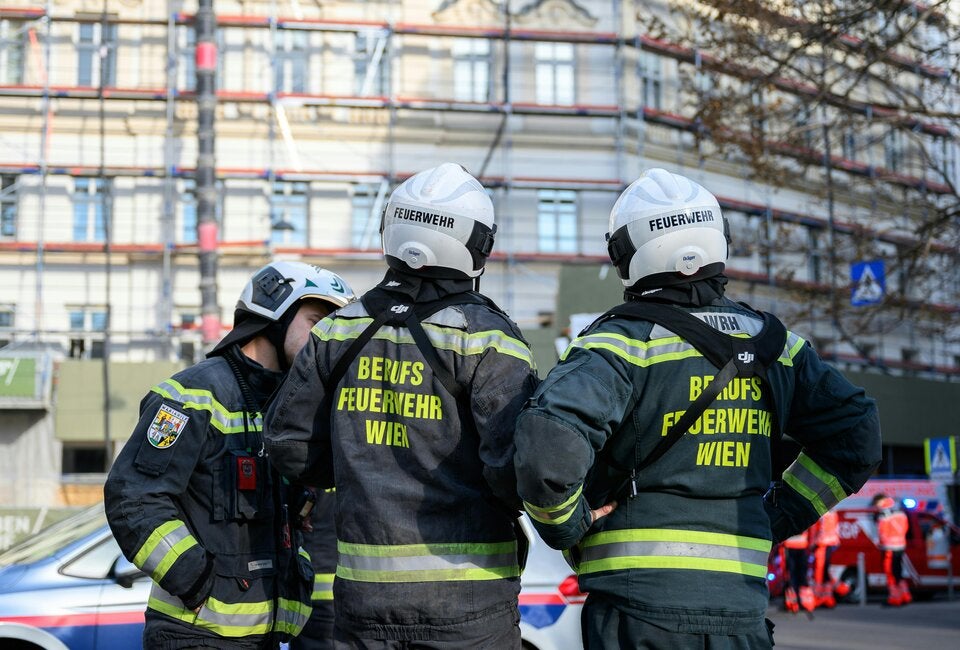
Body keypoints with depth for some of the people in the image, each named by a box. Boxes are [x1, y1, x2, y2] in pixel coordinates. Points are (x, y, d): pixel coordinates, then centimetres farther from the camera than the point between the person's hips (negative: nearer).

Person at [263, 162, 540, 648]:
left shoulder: (340, 329, 4)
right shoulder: (486, 337, -11)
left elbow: (288, 440, 10)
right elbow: (515, 461, -18)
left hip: (364, 588, 4)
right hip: (467, 592, -4)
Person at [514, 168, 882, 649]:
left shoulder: (623, 343, -8)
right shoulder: (771, 343, 9)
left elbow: (548, 448, -23)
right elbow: (857, 435, 15)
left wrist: (565, 528, -5)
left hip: (637, 597, -4)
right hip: (741, 606, 4)